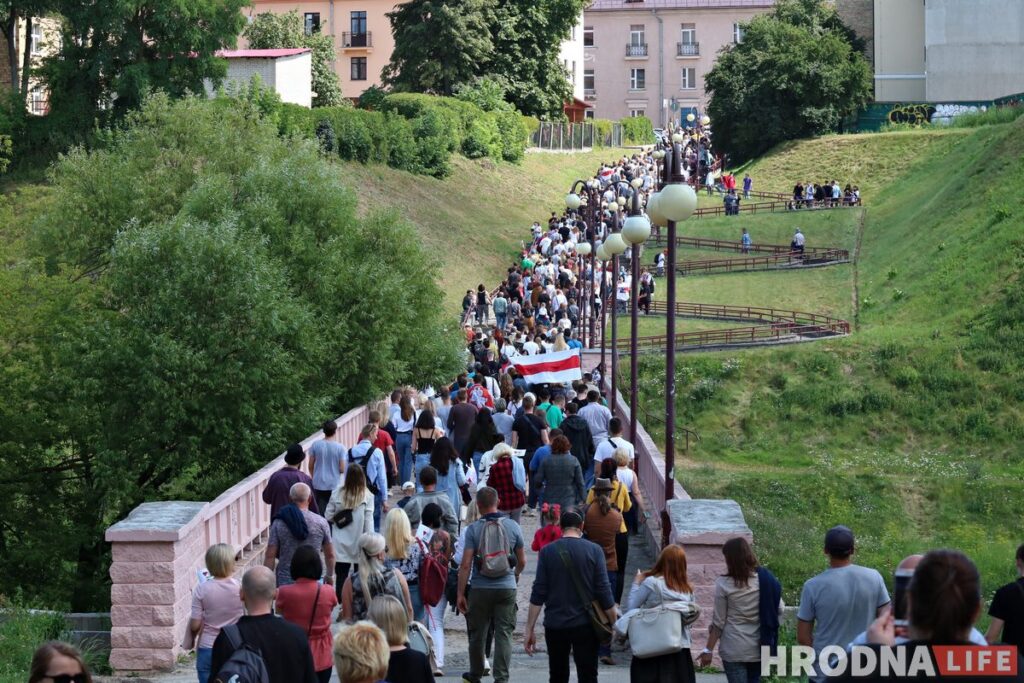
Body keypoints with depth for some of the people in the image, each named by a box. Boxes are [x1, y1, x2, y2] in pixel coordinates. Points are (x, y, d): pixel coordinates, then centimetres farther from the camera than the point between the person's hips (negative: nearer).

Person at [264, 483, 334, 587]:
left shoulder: (279, 523, -3)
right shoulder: (320, 523, -2)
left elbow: (270, 556, -5)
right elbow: (330, 555, 7)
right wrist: (330, 576, 23)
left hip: (285, 582, 0)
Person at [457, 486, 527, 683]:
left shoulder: (473, 529, -7)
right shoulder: (513, 526, -1)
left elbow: (466, 565, -10)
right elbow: (522, 561, 9)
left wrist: (460, 593, -4)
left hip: (481, 589, -1)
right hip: (507, 587, 1)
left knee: (477, 634, 13)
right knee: (504, 634, 3)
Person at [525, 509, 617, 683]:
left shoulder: (547, 552, -1)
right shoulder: (594, 551, -3)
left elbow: (538, 594, -4)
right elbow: (604, 592, -5)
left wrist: (530, 628, 0)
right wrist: (614, 624, 4)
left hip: (555, 626, 1)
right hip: (585, 625, -1)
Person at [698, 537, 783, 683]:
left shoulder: (724, 584, -11)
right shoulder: (767, 579, -2)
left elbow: (718, 622, -8)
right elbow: (780, 609, 6)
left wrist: (709, 650, 0)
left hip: (733, 650, -4)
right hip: (758, 648, 4)